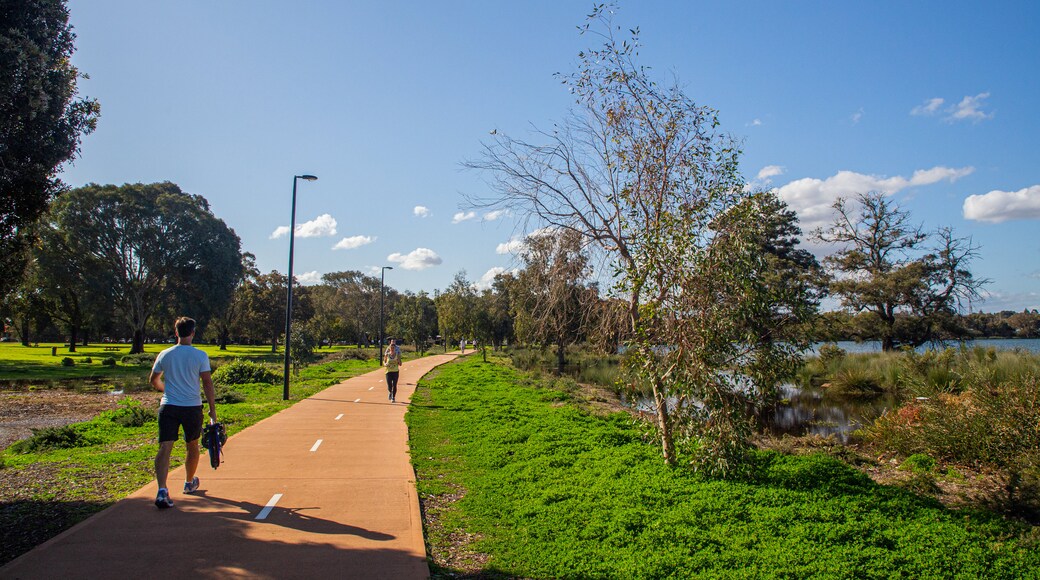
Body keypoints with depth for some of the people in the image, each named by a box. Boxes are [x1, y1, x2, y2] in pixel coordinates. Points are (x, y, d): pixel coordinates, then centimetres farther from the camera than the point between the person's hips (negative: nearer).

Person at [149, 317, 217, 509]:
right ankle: (189, 483, 36)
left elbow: (153, 380, 15)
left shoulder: (165, 354, 3)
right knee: (192, 446, 18)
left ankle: (162, 490, -21)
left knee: (165, 448, -4)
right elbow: (207, 383, -7)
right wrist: (212, 409, -1)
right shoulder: (200, 355, -5)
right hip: (192, 407, -1)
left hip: (168, 406, 1)